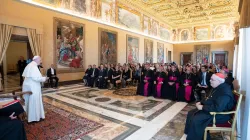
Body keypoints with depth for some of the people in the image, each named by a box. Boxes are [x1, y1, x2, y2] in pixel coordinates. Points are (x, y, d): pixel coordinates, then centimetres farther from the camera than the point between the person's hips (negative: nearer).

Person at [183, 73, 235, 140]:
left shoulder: (225, 92, -26)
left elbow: (217, 108, -35)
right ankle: (188, 134, 17)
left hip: (220, 114, -10)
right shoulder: (217, 87, 6)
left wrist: (202, 107, -25)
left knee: (195, 120, -24)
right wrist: (201, 102, 3)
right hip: (211, 108, 10)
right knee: (190, 113, 7)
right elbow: (209, 99, 19)